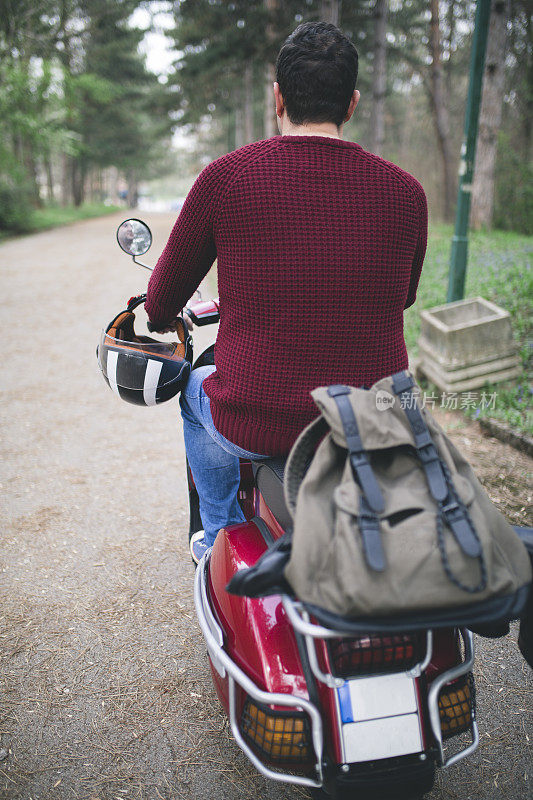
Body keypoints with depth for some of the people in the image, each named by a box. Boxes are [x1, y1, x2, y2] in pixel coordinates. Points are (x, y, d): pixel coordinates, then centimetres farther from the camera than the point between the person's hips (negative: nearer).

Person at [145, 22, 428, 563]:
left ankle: (223, 538, 45)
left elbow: (161, 303, 5)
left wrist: (165, 317, 30)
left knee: (196, 389, 32)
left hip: (254, 427, -2)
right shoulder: (405, 192, -2)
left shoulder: (224, 178, -7)